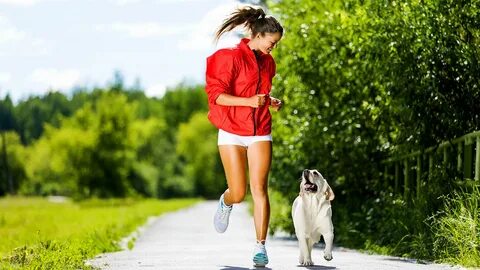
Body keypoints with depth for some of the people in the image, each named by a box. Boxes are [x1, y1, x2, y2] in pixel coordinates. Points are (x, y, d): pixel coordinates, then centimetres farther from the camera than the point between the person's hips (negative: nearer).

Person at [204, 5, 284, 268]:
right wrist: (248, 101, -25)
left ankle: (260, 246, -7)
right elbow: (216, 95, -13)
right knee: (238, 194, -2)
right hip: (232, 133, -4)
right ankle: (225, 203, 35)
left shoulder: (267, 62, 12)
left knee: (259, 189, -9)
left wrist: (271, 101, 5)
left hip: (260, 133, 4)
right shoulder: (232, 57, -9)